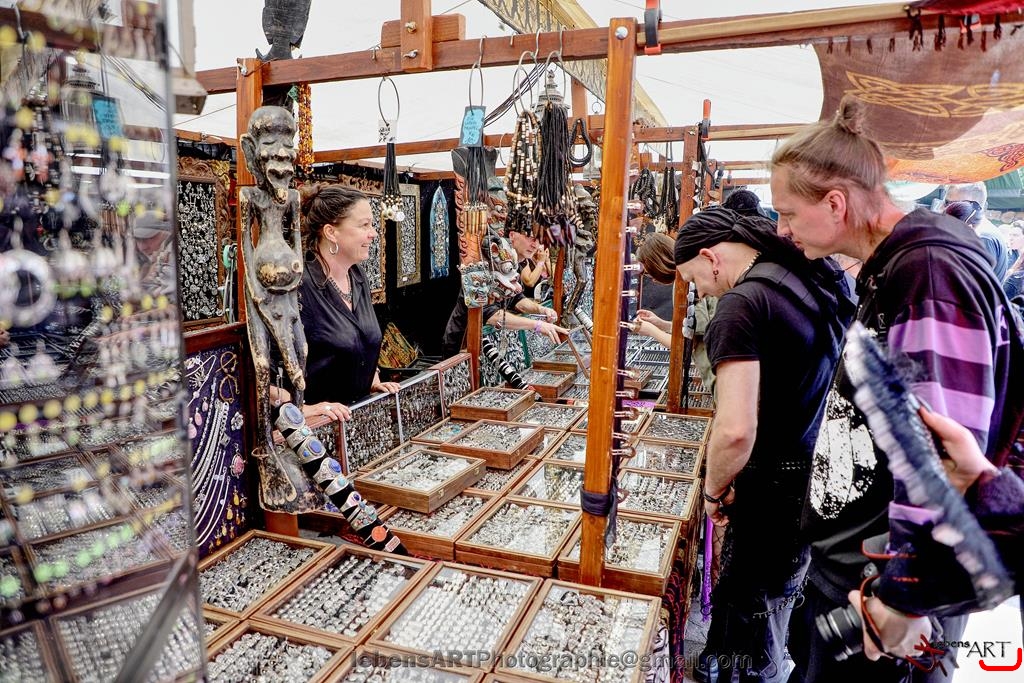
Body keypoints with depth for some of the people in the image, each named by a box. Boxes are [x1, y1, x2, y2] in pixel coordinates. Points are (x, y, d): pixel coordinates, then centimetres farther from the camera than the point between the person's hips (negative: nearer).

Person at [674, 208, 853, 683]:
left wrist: (714, 491, -12)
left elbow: (736, 429, -31)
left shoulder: (743, 303, -22)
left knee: (749, 615, 10)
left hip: (779, 491, -9)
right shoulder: (820, 277, 4)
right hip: (835, 479, 9)